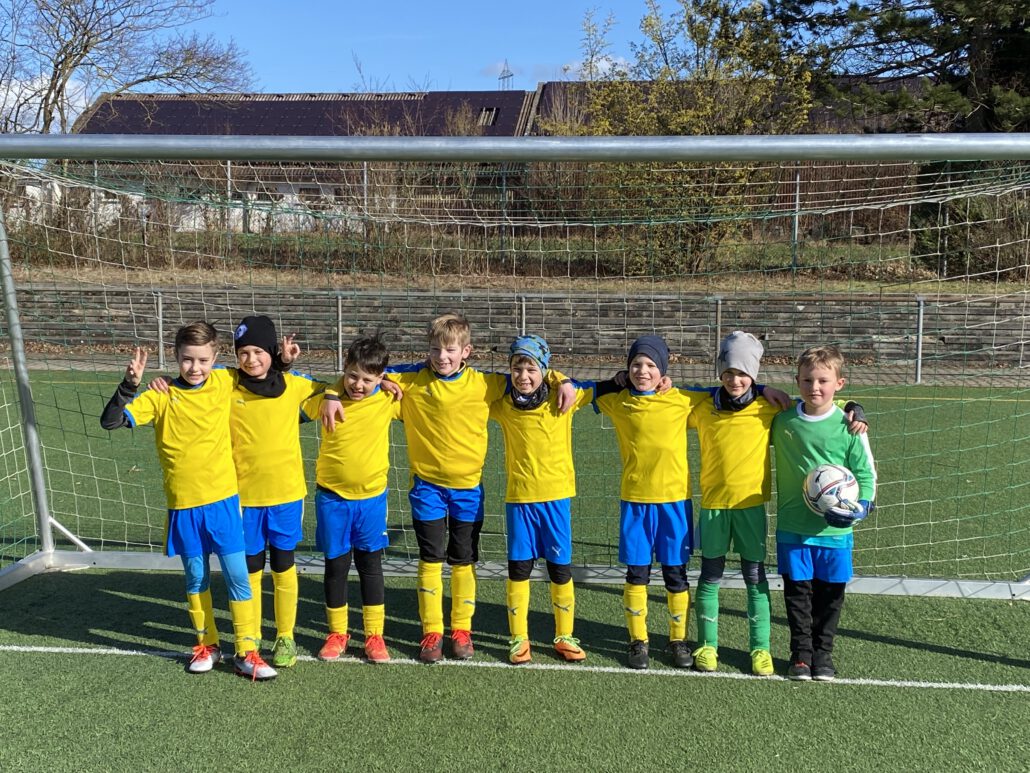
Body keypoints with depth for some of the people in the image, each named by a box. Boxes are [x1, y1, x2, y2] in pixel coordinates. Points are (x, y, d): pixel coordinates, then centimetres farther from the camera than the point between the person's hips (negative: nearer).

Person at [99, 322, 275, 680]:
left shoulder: (225, 382, -1)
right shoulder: (162, 396, -6)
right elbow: (110, 421, -11)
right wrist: (129, 384, -25)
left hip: (223, 500, 0)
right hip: (183, 505, 0)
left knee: (238, 576, 2)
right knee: (196, 578, 13)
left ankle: (246, 653, 12)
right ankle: (207, 645, 31)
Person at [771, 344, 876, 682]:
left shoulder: (849, 427, -6)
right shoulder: (782, 421, -1)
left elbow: (866, 475, 0)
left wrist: (858, 508, -16)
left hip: (835, 529, -1)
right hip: (792, 527, 1)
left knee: (830, 593, 10)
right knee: (797, 591, 7)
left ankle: (822, 652, 27)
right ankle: (801, 652, 23)